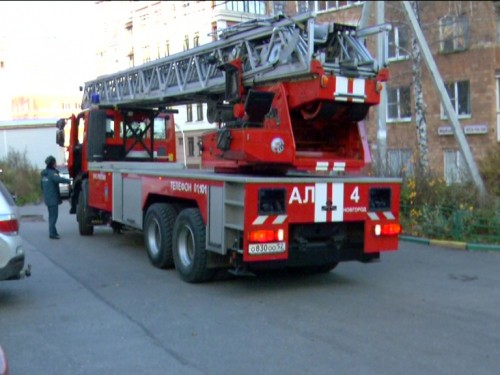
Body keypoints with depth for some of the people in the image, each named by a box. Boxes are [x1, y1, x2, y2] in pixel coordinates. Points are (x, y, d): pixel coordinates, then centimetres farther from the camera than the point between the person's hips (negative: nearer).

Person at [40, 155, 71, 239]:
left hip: (47, 198, 10)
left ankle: (53, 232, 23)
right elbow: (58, 179, -36)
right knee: (53, 216, -7)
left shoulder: (44, 174, 14)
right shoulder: (52, 173, -16)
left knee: (52, 215, 16)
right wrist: (69, 181, -26)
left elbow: (42, 185, 23)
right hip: (53, 198, -10)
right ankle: (52, 233, -9)